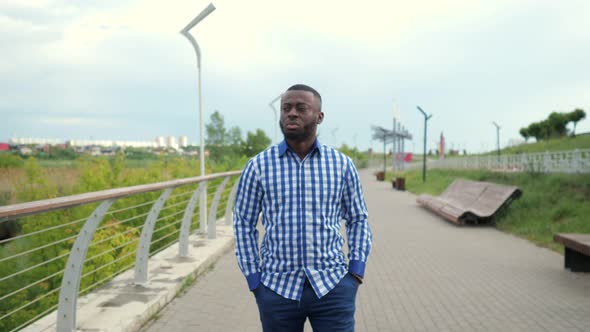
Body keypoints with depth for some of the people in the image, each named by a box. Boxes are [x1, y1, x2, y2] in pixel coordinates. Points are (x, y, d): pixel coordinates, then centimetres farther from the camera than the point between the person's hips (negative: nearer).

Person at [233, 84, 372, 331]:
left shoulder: (342, 164, 2)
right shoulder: (258, 166, -1)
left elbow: (358, 219, 9)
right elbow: (244, 224, 4)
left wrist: (356, 272, 0)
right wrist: (254, 281, 0)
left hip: (332, 286, 0)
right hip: (278, 288, 0)